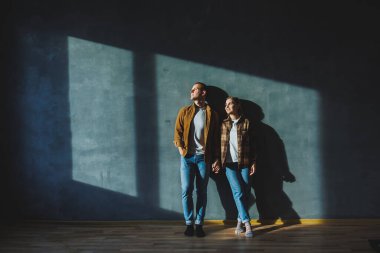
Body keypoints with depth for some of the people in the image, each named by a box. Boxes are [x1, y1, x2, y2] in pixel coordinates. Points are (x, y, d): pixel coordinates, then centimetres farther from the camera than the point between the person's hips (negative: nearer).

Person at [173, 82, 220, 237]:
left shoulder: (211, 114, 5)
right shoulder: (184, 111, 9)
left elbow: (216, 137, 5)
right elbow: (177, 132, 7)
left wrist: (216, 158, 0)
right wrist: (181, 150, -5)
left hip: (203, 157, -1)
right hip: (187, 157, 1)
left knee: (202, 192, 3)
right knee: (186, 191, -2)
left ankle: (199, 224, 12)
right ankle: (189, 223, 9)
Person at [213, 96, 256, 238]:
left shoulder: (246, 123, 5)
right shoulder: (223, 124, 8)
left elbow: (251, 144, 4)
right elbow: (220, 144, 8)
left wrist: (253, 162, 0)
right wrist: (217, 162, 2)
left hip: (244, 163, 0)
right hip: (229, 163, 0)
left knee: (245, 192, -1)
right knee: (238, 191, -12)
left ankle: (240, 221, 15)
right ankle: (247, 223, -9)